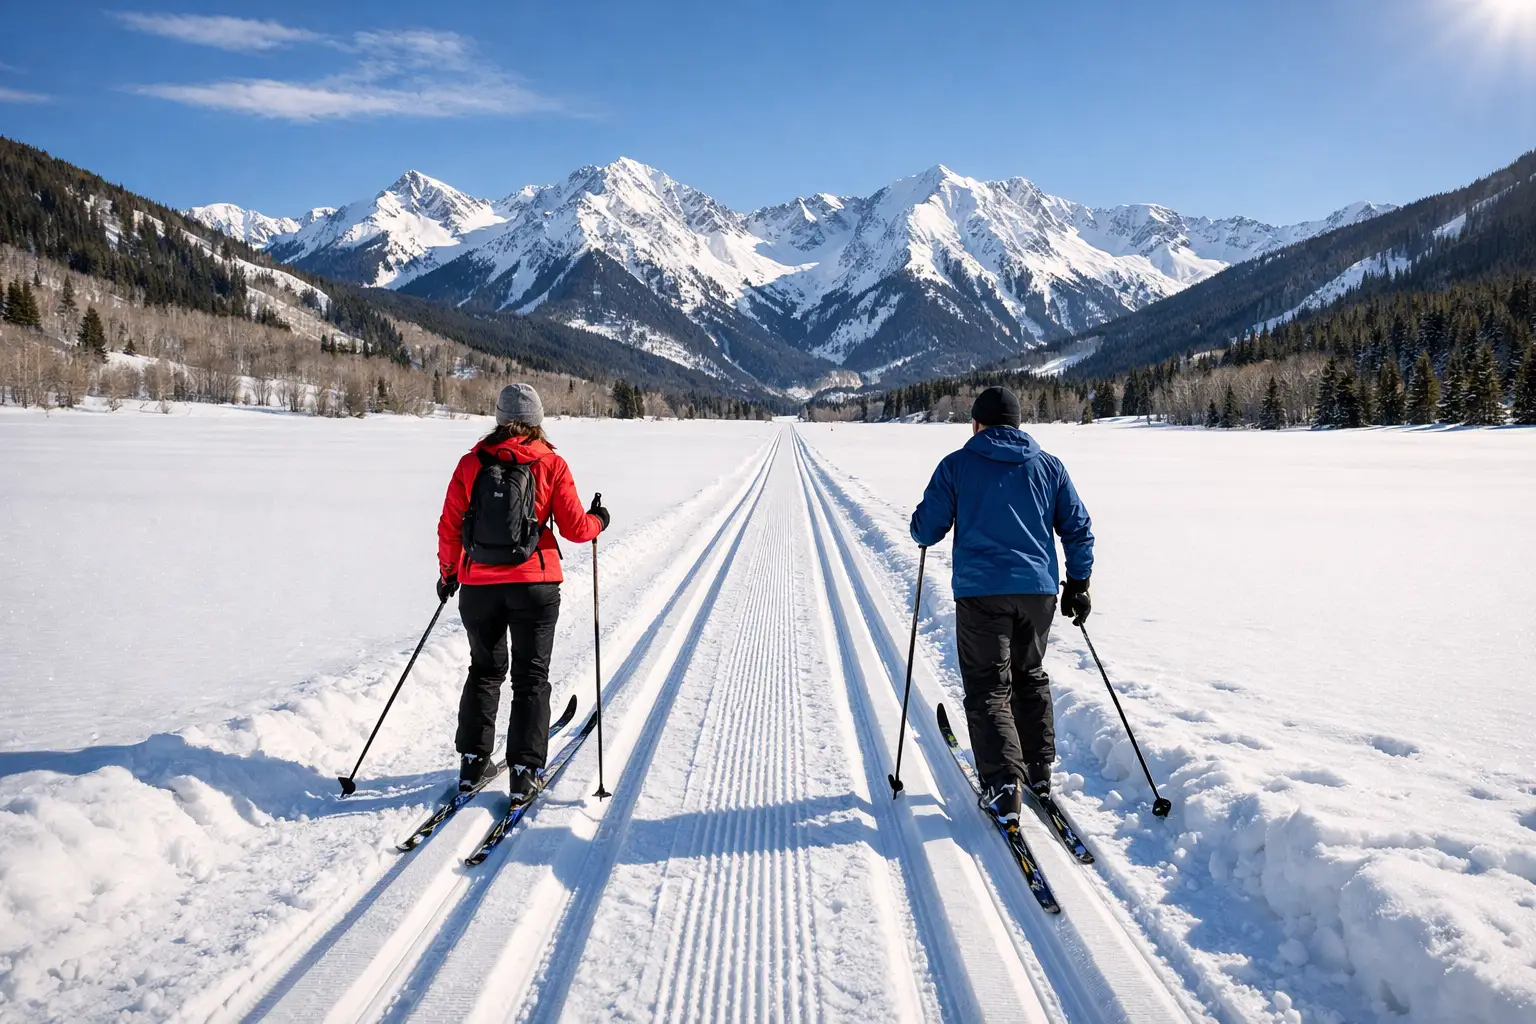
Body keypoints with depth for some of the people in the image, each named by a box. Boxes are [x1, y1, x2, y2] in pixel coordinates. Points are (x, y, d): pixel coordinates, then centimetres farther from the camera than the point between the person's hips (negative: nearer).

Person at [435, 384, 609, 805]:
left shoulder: (471, 463, -1)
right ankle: (524, 770, 6)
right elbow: (575, 529, -5)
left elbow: (449, 526, 2)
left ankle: (472, 761, 20)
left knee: (485, 670, 20)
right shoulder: (551, 465, -6)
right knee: (531, 677, 9)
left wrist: (447, 573, 17)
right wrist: (598, 520, 17)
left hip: (478, 585, 2)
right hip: (534, 585, -2)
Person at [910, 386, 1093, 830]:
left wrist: (923, 524, 23)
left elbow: (925, 531, 0)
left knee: (988, 689, 1)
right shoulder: (1049, 466, 9)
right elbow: (1079, 529, 11)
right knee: (1030, 678, 22)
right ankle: (1039, 770, 26)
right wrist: (1079, 584, 20)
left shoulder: (957, 464, 0)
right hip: (1039, 590, 4)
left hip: (981, 592, -3)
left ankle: (1004, 786, -11)